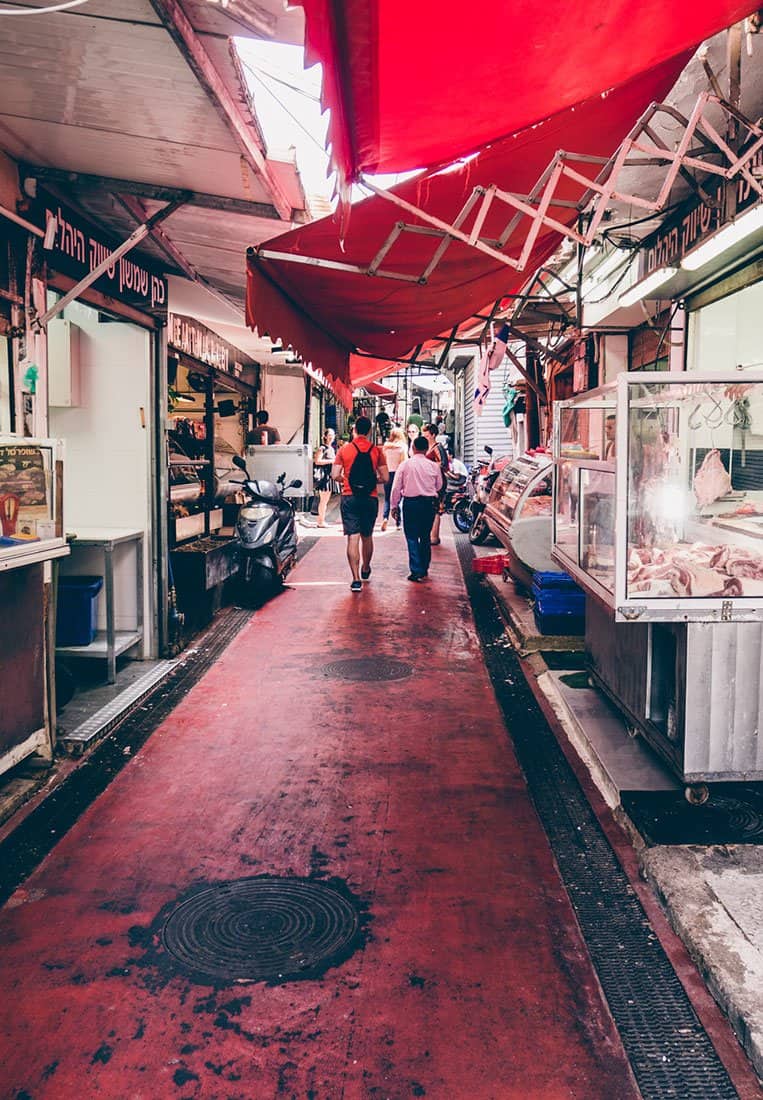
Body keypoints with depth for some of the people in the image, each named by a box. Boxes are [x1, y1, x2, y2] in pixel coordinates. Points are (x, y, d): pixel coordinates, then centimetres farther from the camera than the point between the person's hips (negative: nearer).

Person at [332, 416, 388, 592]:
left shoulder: (344, 450, -2)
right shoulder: (376, 451, 0)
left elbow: (335, 475, -6)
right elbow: (385, 478, -1)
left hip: (349, 498, -2)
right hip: (370, 498, 2)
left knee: (353, 538, -3)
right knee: (367, 536, 19)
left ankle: (356, 579, -10)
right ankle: (365, 570, 39)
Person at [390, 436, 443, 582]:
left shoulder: (405, 465, -5)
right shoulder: (434, 466, 0)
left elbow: (396, 488, -3)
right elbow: (439, 486, 13)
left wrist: (395, 506, 7)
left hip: (410, 503, -2)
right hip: (429, 503, 2)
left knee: (412, 538, 1)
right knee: (425, 537, 15)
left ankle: (416, 571, -7)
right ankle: (424, 569, 22)